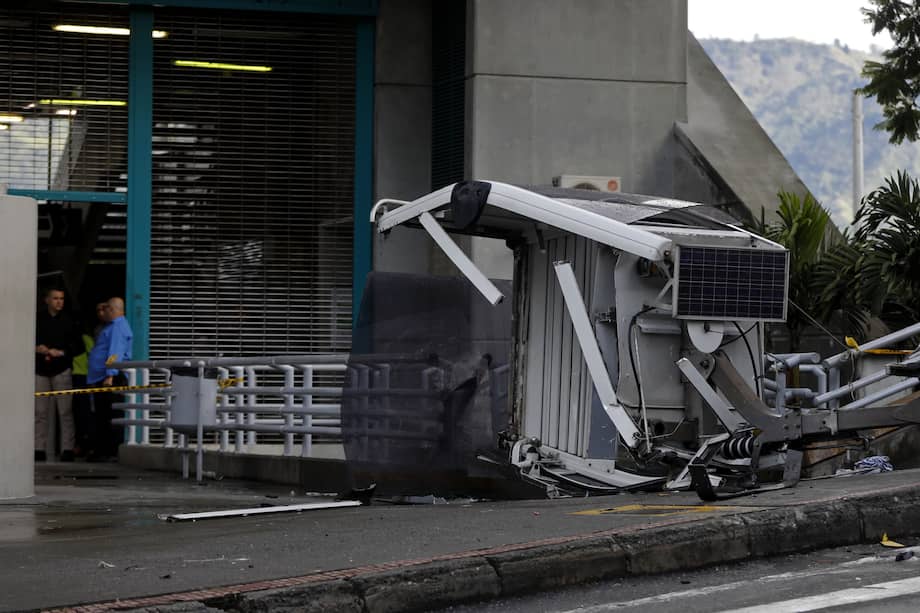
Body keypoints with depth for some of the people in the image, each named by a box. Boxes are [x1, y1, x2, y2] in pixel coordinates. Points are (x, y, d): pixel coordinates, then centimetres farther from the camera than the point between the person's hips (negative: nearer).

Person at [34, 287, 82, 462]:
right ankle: (39, 449, 6)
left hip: (61, 370, -2)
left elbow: (78, 346, 4)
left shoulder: (68, 320, 4)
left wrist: (61, 352, -10)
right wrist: (37, 349, -6)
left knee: (65, 411, -6)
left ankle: (67, 449, -6)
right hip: (40, 370, 2)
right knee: (40, 412, 2)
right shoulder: (38, 319, 8)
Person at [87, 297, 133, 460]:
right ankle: (99, 450, 14)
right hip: (100, 379, 11)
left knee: (110, 418, -10)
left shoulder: (119, 327, -11)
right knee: (101, 417, 11)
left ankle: (112, 452, -11)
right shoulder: (114, 326, 21)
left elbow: (116, 353, -21)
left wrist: (110, 376, -28)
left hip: (111, 379, -11)